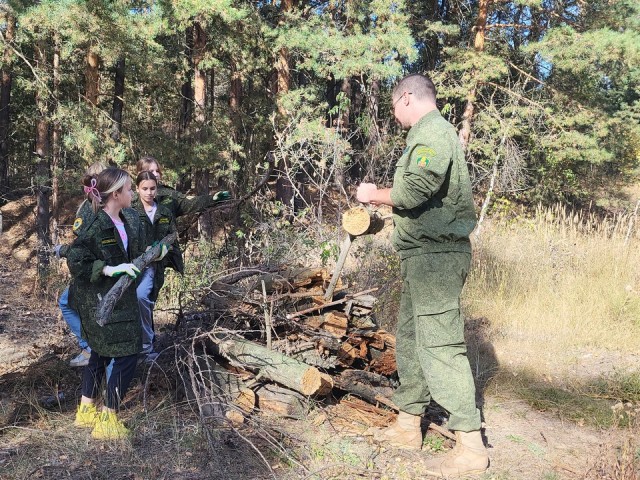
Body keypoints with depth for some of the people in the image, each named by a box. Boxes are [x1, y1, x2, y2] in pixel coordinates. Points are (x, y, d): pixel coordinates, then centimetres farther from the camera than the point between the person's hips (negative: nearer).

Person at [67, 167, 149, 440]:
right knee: (127, 354, -6)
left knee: (101, 352, 19)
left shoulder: (129, 219, 4)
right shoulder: (96, 226, -21)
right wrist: (109, 269, -26)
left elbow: (135, 253, 16)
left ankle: (86, 410, 34)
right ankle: (107, 421, 5)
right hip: (100, 299, -9)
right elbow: (75, 259, -24)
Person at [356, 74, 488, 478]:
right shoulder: (429, 133, 20)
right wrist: (381, 197, 14)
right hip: (426, 254, 11)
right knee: (410, 338, 17)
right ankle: (408, 424, 29)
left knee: (440, 345, -9)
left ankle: (471, 445, 0)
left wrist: (374, 194, -9)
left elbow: (414, 190, -25)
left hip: (435, 255, -11)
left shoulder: (433, 132, -13)